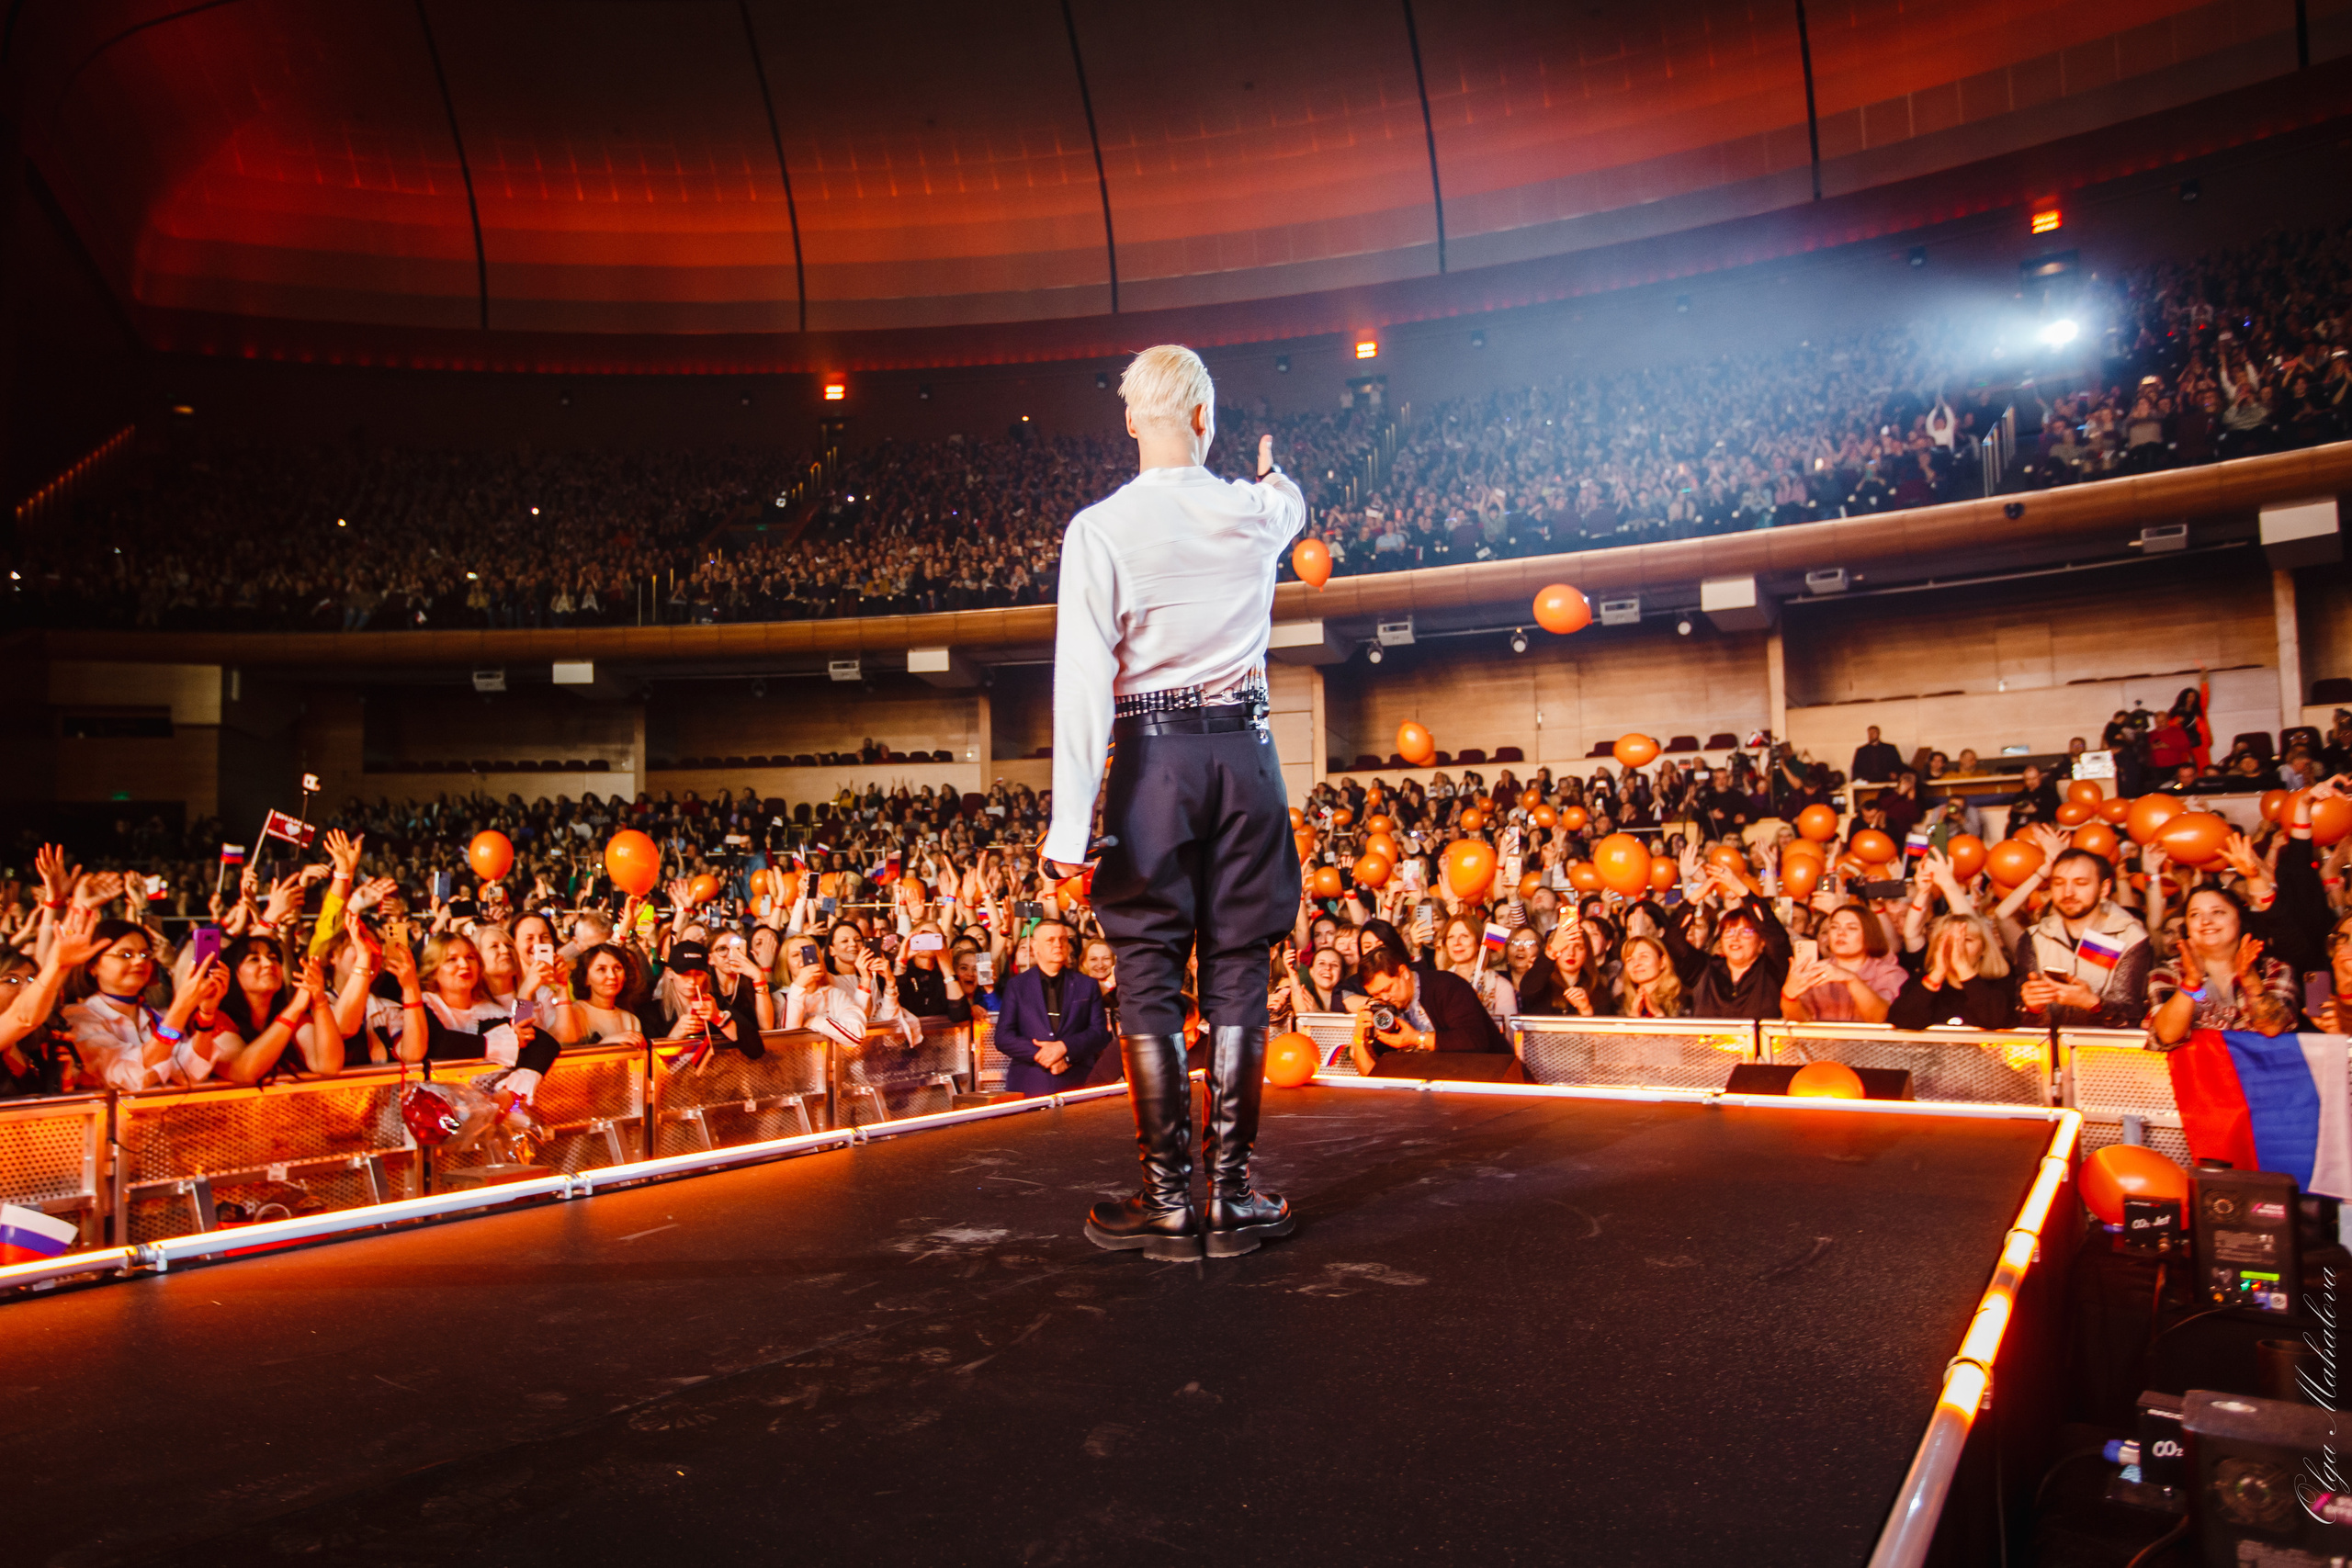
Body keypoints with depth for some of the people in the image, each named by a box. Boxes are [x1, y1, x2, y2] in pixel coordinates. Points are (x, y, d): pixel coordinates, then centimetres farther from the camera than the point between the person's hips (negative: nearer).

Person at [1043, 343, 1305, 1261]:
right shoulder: (1255, 513, 4)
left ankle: (1167, 1201, 7)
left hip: (1152, 757, -3)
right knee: (1237, 972, 6)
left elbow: (1083, 682, -13)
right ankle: (1232, 1196, 10)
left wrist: (1071, 822, -12)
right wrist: (1274, 474, 57)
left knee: (1149, 980, 3)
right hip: (1244, 749, 3)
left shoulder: (1100, 530, -7)